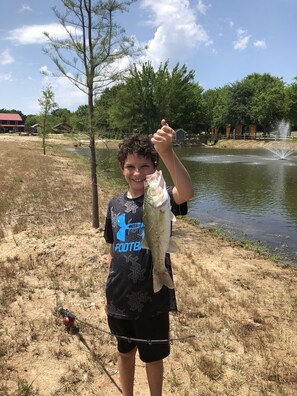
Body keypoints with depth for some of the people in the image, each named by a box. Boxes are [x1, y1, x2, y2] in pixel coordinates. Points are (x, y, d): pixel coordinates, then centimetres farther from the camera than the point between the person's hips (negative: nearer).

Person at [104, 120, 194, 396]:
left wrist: (167, 153, -53)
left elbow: (186, 192, -38)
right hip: (119, 300, 4)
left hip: (152, 300, -4)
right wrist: (109, 293, 13)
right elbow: (113, 251, 9)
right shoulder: (115, 204, 0)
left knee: (153, 358, 18)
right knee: (125, 353, 24)